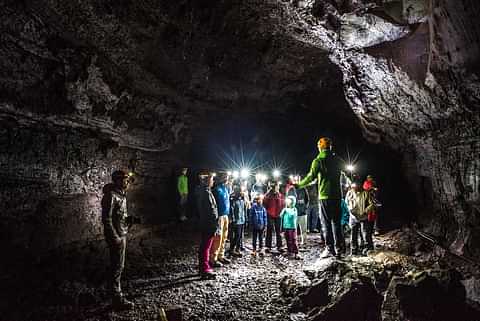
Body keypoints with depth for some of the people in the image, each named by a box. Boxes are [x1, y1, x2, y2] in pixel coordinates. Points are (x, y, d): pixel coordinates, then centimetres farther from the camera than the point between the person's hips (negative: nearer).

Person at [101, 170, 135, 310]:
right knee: (117, 267, -2)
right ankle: (117, 300, 8)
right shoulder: (111, 196, -20)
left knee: (118, 265, 19)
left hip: (122, 234, 9)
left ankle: (116, 292, 33)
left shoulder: (121, 194, 9)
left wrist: (130, 219, 3)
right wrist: (115, 238, -21)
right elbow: (106, 219, -21)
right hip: (116, 236, -9)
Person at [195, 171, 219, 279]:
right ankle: (205, 270, 8)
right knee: (206, 247, -1)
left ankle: (203, 268, 30)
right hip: (208, 225, -10)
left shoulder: (202, 191, 11)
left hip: (204, 224, 10)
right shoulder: (206, 193, -20)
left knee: (204, 246, 18)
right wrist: (215, 227, -18)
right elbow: (211, 211, -22)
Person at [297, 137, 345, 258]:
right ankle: (339, 248, 13)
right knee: (336, 222, 12)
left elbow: (311, 177, -12)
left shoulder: (318, 160, -7)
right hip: (337, 194, 5)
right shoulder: (337, 160, 8)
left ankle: (330, 249, 1)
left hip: (324, 195, -5)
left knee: (326, 223, 1)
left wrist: (299, 185, 0)